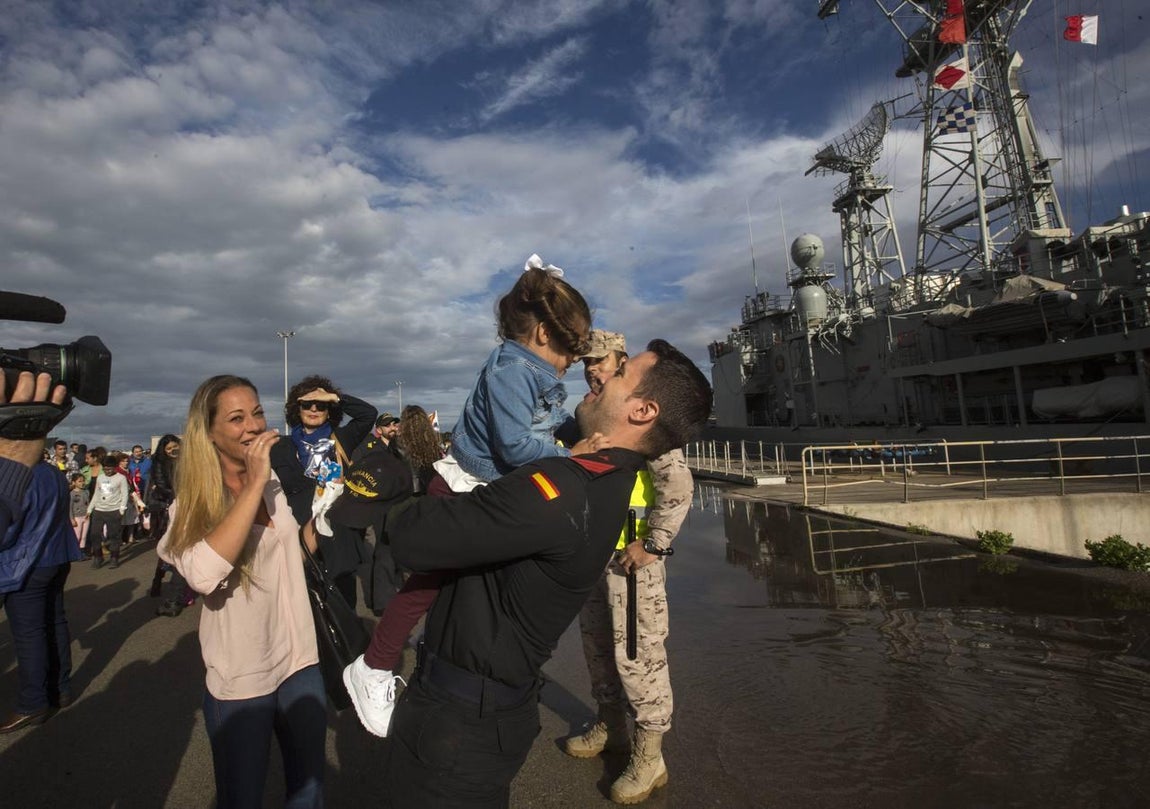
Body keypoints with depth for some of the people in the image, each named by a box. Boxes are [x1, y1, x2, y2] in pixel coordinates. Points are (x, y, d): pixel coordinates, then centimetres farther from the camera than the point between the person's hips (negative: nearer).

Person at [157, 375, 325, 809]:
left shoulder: (281, 480, 0)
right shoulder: (193, 503, -11)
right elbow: (204, 574, -33)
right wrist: (254, 484, -31)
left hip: (299, 661, 4)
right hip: (239, 679, -3)